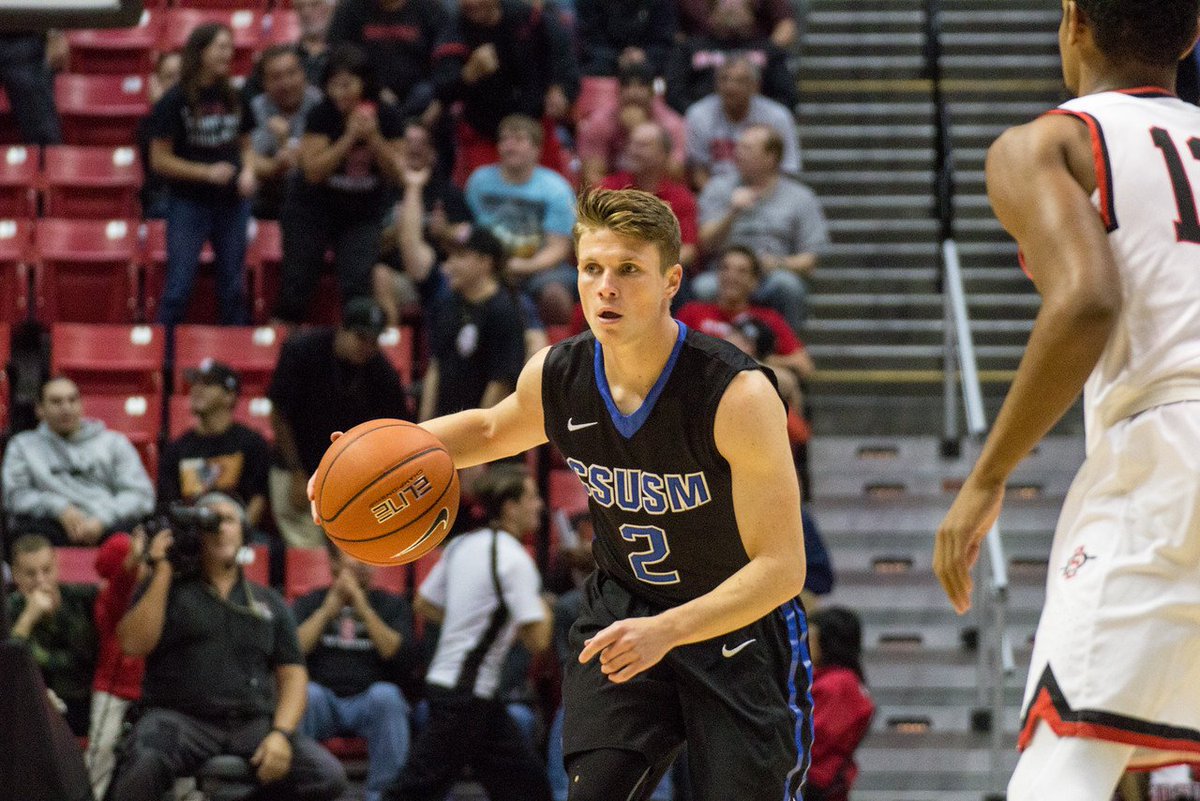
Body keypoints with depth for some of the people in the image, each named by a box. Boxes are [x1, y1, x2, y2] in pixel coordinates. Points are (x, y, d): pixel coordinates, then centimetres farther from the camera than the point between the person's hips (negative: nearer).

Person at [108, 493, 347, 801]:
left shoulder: (269, 602, 21)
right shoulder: (167, 589, 14)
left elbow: (292, 674, 14)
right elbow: (134, 643, -2)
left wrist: (281, 734, -5)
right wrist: (162, 572, -1)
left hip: (253, 725, 3)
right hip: (180, 718, -3)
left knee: (328, 776, -22)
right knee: (142, 768, -38)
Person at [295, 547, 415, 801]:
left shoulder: (392, 605, 14)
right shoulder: (309, 603, 14)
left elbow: (399, 652, -5)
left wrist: (364, 610, -11)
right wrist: (329, 609, -7)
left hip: (372, 704, 0)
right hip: (324, 702, 0)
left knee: (385, 694, -33)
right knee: (307, 693, -33)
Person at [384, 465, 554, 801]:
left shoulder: (461, 545, 8)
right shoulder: (514, 559, -15)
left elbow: (424, 605, 17)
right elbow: (537, 640, -19)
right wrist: (543, 611, 2)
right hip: (465, 692, -9)